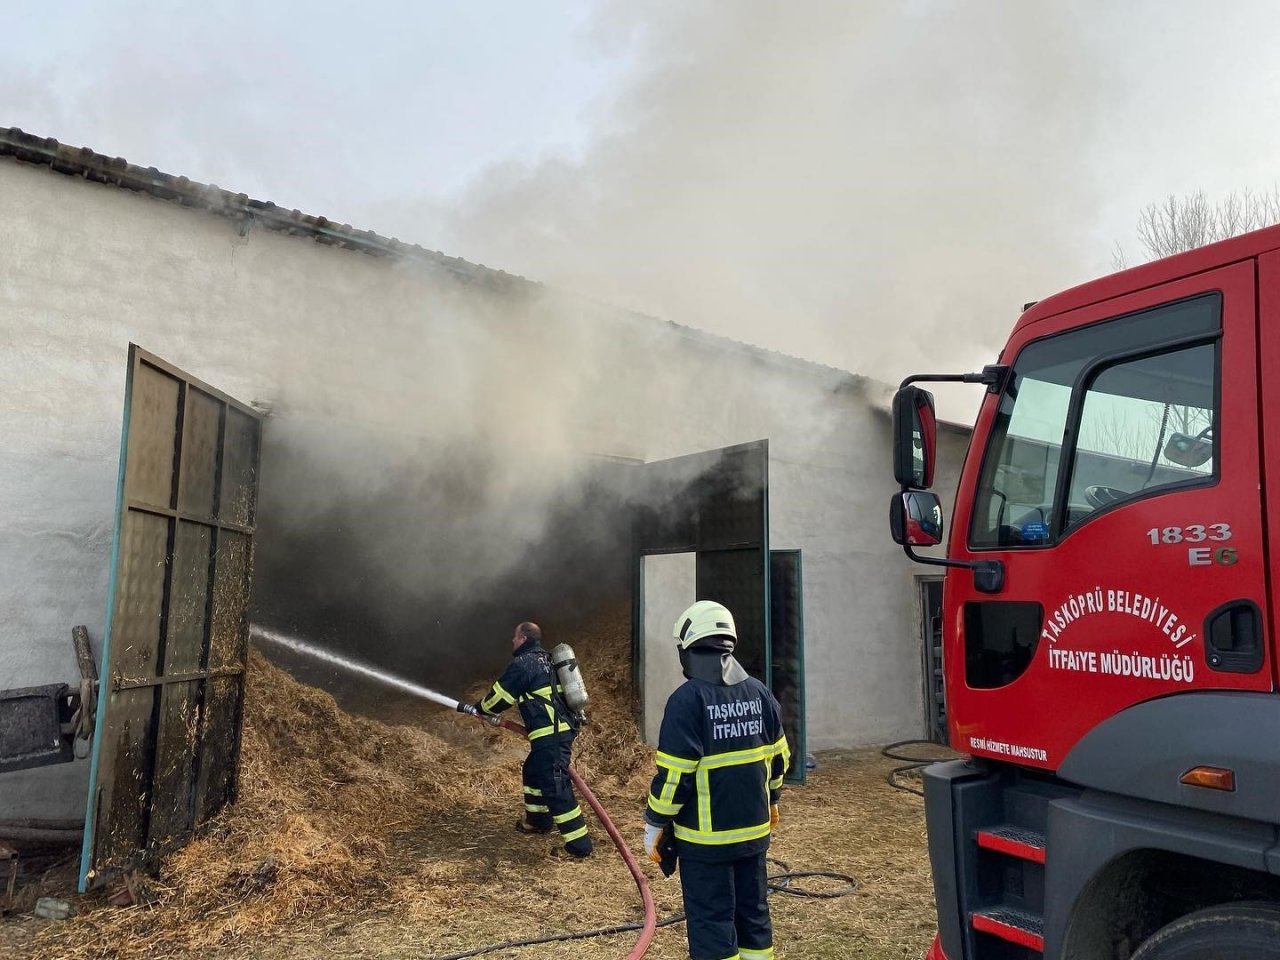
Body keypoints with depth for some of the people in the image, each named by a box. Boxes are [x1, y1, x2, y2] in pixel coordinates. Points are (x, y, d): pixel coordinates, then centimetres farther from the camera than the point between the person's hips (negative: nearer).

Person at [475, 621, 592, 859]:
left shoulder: (523, 664, -11)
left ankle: (579, 844, -6)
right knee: (533, 771, 27)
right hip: (562, 729, 10)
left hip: (550, 735, -10)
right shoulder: (544, 660, 19)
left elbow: (500, 695, -2)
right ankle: (538, 820, 43)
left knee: (555, 787, -8)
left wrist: (480, 707, 17)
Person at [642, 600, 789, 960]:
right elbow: (778, 758, 10)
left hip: (706, 836, -6)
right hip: (754, 828, 6)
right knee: (753, 912, 20)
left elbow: (674, 773, -19)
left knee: (711, 922, 5)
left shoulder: (688, 698, -17)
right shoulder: (759, 692, 1)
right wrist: (771, 800, 26)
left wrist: (654, 825, -7)